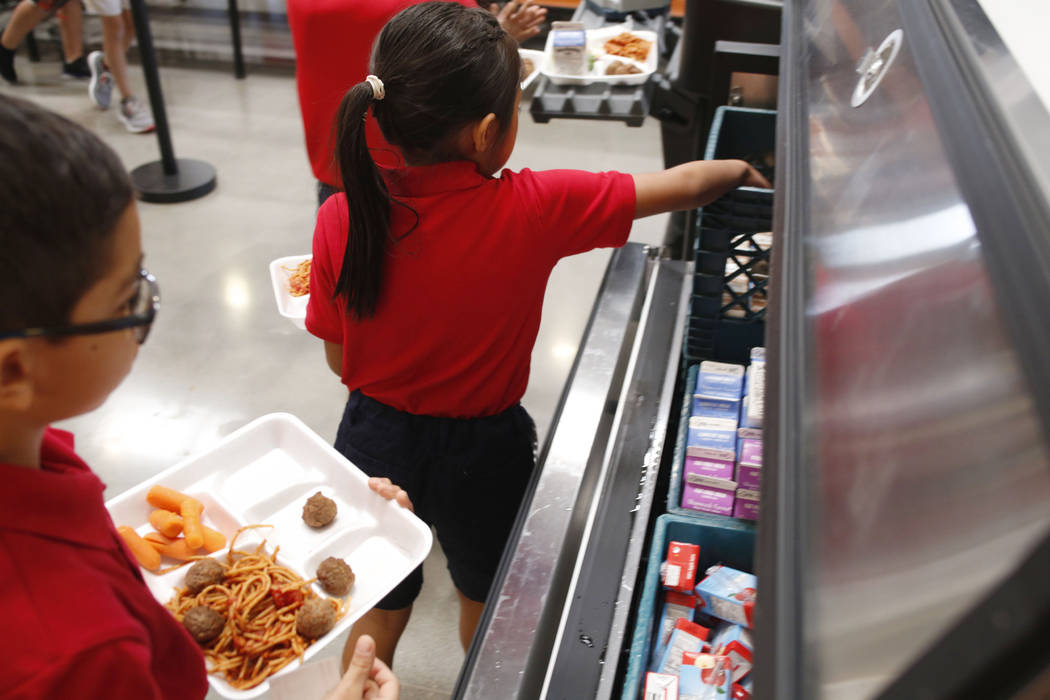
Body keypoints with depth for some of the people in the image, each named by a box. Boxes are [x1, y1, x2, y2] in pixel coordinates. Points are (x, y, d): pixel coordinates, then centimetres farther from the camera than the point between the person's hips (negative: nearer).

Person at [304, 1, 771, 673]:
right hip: (480, 448, -1)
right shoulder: (532, 211, -25)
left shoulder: (341, 219, -19)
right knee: (485, 593, 31)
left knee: (378, 613, 26)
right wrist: (740, 169, 9)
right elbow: (683, 185, -11)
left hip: (375, 440, 2)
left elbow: (341, 361, -7)